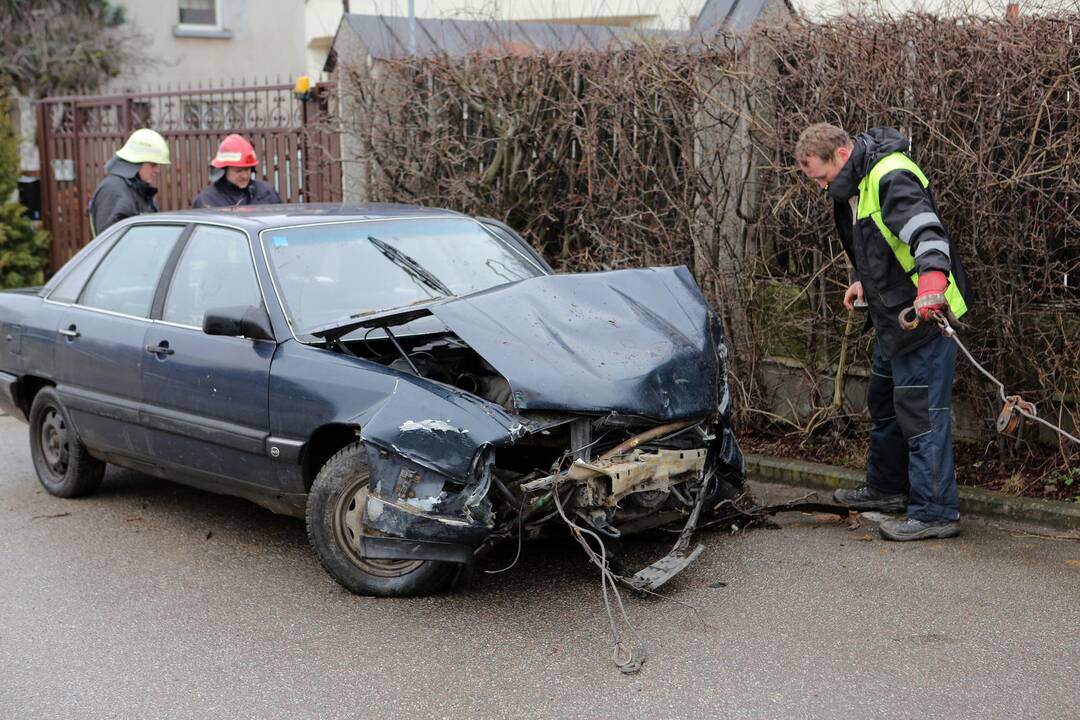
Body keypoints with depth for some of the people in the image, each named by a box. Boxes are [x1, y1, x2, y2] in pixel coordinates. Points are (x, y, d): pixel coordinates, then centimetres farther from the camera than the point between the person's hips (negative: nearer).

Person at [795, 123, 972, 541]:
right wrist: (865, 282, 20)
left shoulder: (891, 177, -21)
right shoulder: (857, 185, 12)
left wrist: (932, 276, -52)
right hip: (893, 315, 11)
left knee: (921, 412, -8)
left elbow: (925, 229, -37)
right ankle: (887, 490, 37)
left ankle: (934, 513, -2)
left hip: (925, 313, -11)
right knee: (883, 404, 22)